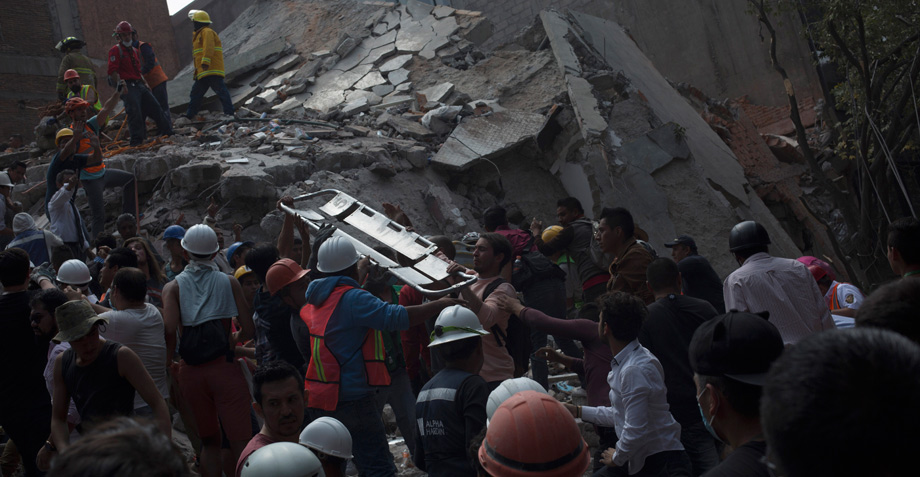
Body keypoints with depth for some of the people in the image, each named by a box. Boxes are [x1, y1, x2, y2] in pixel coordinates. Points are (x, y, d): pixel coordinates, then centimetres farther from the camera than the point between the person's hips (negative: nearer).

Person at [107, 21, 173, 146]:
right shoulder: (115, 50, -4)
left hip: (139, 85, 8)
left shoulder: (134, 50, 23)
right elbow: (113, 71, -13)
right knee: (135, 112, -16)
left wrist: (145, 83, 18)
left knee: (154, 107, 8)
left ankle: (168, 132, 19)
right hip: (128, 87, -8)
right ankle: (137, 140, -13)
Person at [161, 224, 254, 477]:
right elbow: (248, 329, -1)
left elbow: (170, 330, -10)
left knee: (209, 440, 16)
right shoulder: (228, 282, 5)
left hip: (191, 370, 2)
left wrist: (168, 364, 3)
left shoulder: (172, 287, 5)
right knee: (240, 440, -2)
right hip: (224, 365, -2)